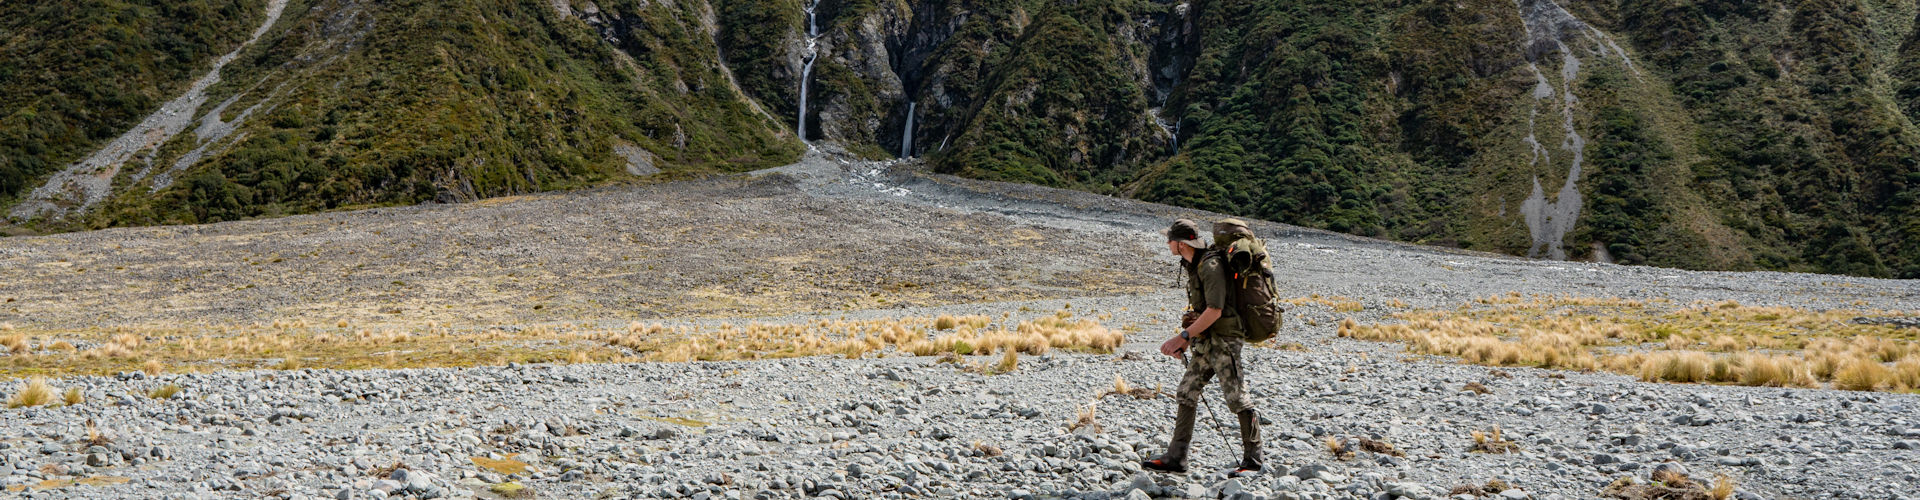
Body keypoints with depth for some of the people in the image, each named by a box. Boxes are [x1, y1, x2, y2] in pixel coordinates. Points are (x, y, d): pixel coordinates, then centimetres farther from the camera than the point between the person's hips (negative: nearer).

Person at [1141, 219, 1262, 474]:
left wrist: (1183, 336, -23)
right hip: (1205, 342, 10)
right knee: (1187, 392, 7)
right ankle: (1176, 458, 8)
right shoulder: (1193, 266, 12)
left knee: (1237, 398, -4)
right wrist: (1187, 340, 13)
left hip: (1223, 339, -10)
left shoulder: (1210, 266, -18)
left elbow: (1214, 311, -24)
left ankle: (1252, 460, 7)